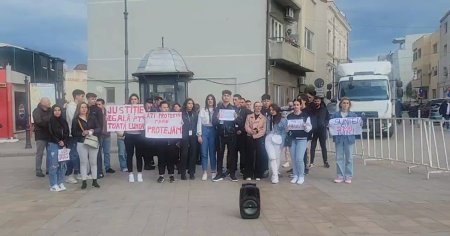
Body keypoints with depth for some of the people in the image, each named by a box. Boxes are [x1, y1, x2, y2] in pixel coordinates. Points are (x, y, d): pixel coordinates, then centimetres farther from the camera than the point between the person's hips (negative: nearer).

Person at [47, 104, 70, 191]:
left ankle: (60, 183, 15)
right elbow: (51, 134, -8)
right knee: (53, 165, -5)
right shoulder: (50, 121, -3)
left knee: (62, 164, 6)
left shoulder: (64, 121, 12)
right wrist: (59, 142, -8)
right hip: (53, 145, -5)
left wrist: (64, 143, -4)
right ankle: (54, 185, 1)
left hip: (63, 145, 5)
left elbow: (67, 133, 9)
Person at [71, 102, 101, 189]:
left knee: (93, 162, 7)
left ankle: (94, 181, 15)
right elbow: (73, 133, -3)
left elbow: (99, 128, 4)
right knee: (83, 162, 2)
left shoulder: (92, 118, 7)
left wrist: (92, 131, -14)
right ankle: (84, 182, 8)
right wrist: (82, 133, -18)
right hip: (81, 143, -2)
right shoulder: (75, 120, 1)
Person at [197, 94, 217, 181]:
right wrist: (199, 135, -2)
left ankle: (213, 171, 16)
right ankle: (205, 172, 8)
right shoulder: (202, 110, 5)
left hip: (213, 131, 0)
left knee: (212, 152, 5)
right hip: (204, 131, 0)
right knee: (204, 152, 1)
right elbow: (199, 123, 4)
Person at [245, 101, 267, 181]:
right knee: (250, 156, 1)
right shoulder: (249, 116, 10)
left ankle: (258, 175, 6)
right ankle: (248, 175, 6)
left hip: (260, 139, 0)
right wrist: (252, 131, -18)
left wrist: (255, 135, -13)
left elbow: (263, 130, -2)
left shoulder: (264, 118, 7)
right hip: (250, 138, 1)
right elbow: (247, 127, -1)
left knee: (259, 156, -1)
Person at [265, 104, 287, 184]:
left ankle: (275, 174, 17)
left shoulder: (283, 120, 1)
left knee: (277, 158, 3)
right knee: (272, 157, -9)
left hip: (278, 141, -2)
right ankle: (275, 175, -9)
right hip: (269, 140, 2)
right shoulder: (269, 119, 12)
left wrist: (282, 142, -6)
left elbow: (284, 132, -1)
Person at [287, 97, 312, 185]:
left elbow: (310, 127, -3)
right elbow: (286, 127, 17)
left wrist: (306, 127, -24)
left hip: (302, 139, -4)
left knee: (299, 158, -10)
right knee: (293, 159, 5)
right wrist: (287, 128, -5)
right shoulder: (289, 116, 8)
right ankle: (295, 175, 17)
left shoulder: (305, 115, -2)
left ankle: (301, 176, 4)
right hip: (292, 139, 4)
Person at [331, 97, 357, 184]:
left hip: (349, 138, 0)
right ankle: (340, 176, 10)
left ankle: (348, 176, 12)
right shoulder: (335, 115, 4)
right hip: (338, 138, 0)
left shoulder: (353, 115, 5)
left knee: (349, 158, 4)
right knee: (339, 158, 3)